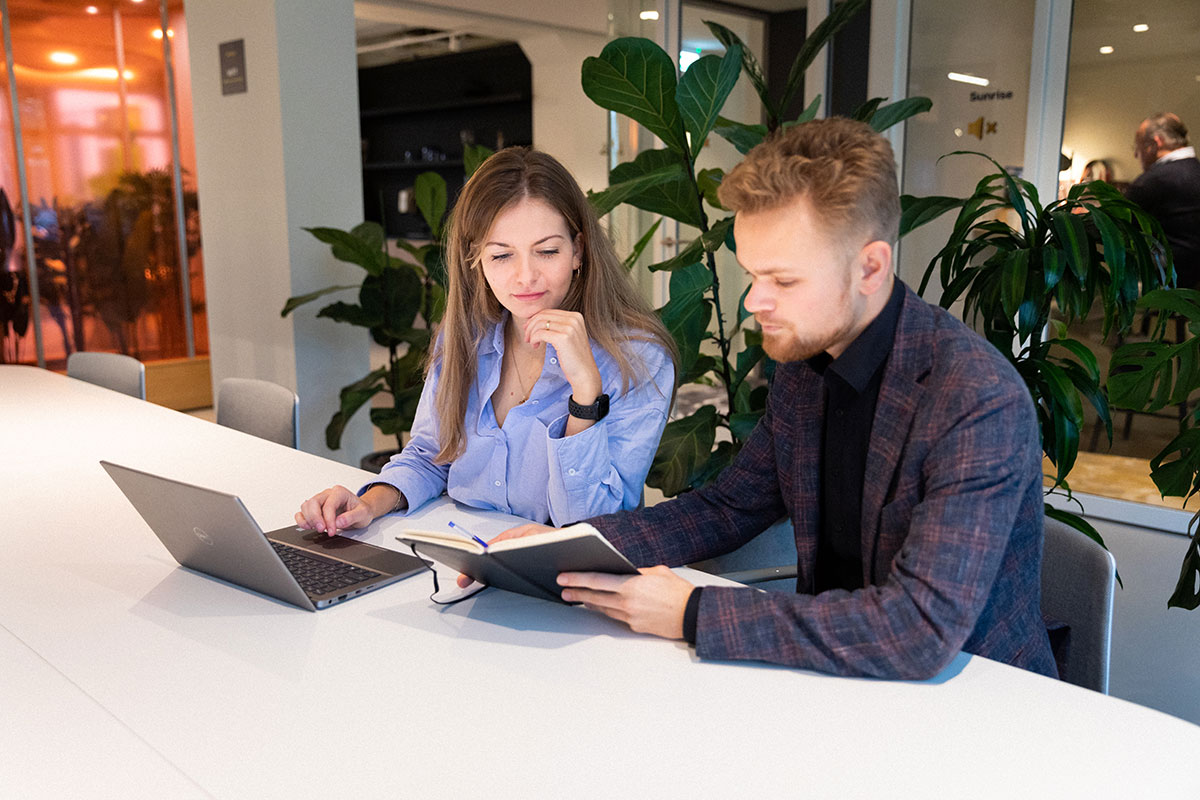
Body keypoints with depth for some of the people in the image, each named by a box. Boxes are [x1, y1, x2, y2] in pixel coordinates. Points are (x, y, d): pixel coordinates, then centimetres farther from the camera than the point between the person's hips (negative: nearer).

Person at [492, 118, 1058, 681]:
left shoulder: (981, 404, -25)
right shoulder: (802, 368, -1)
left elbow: (922, 631, -31)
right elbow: (729, 508, 9)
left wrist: (693, 614, -28)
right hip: (834, 673, 6)